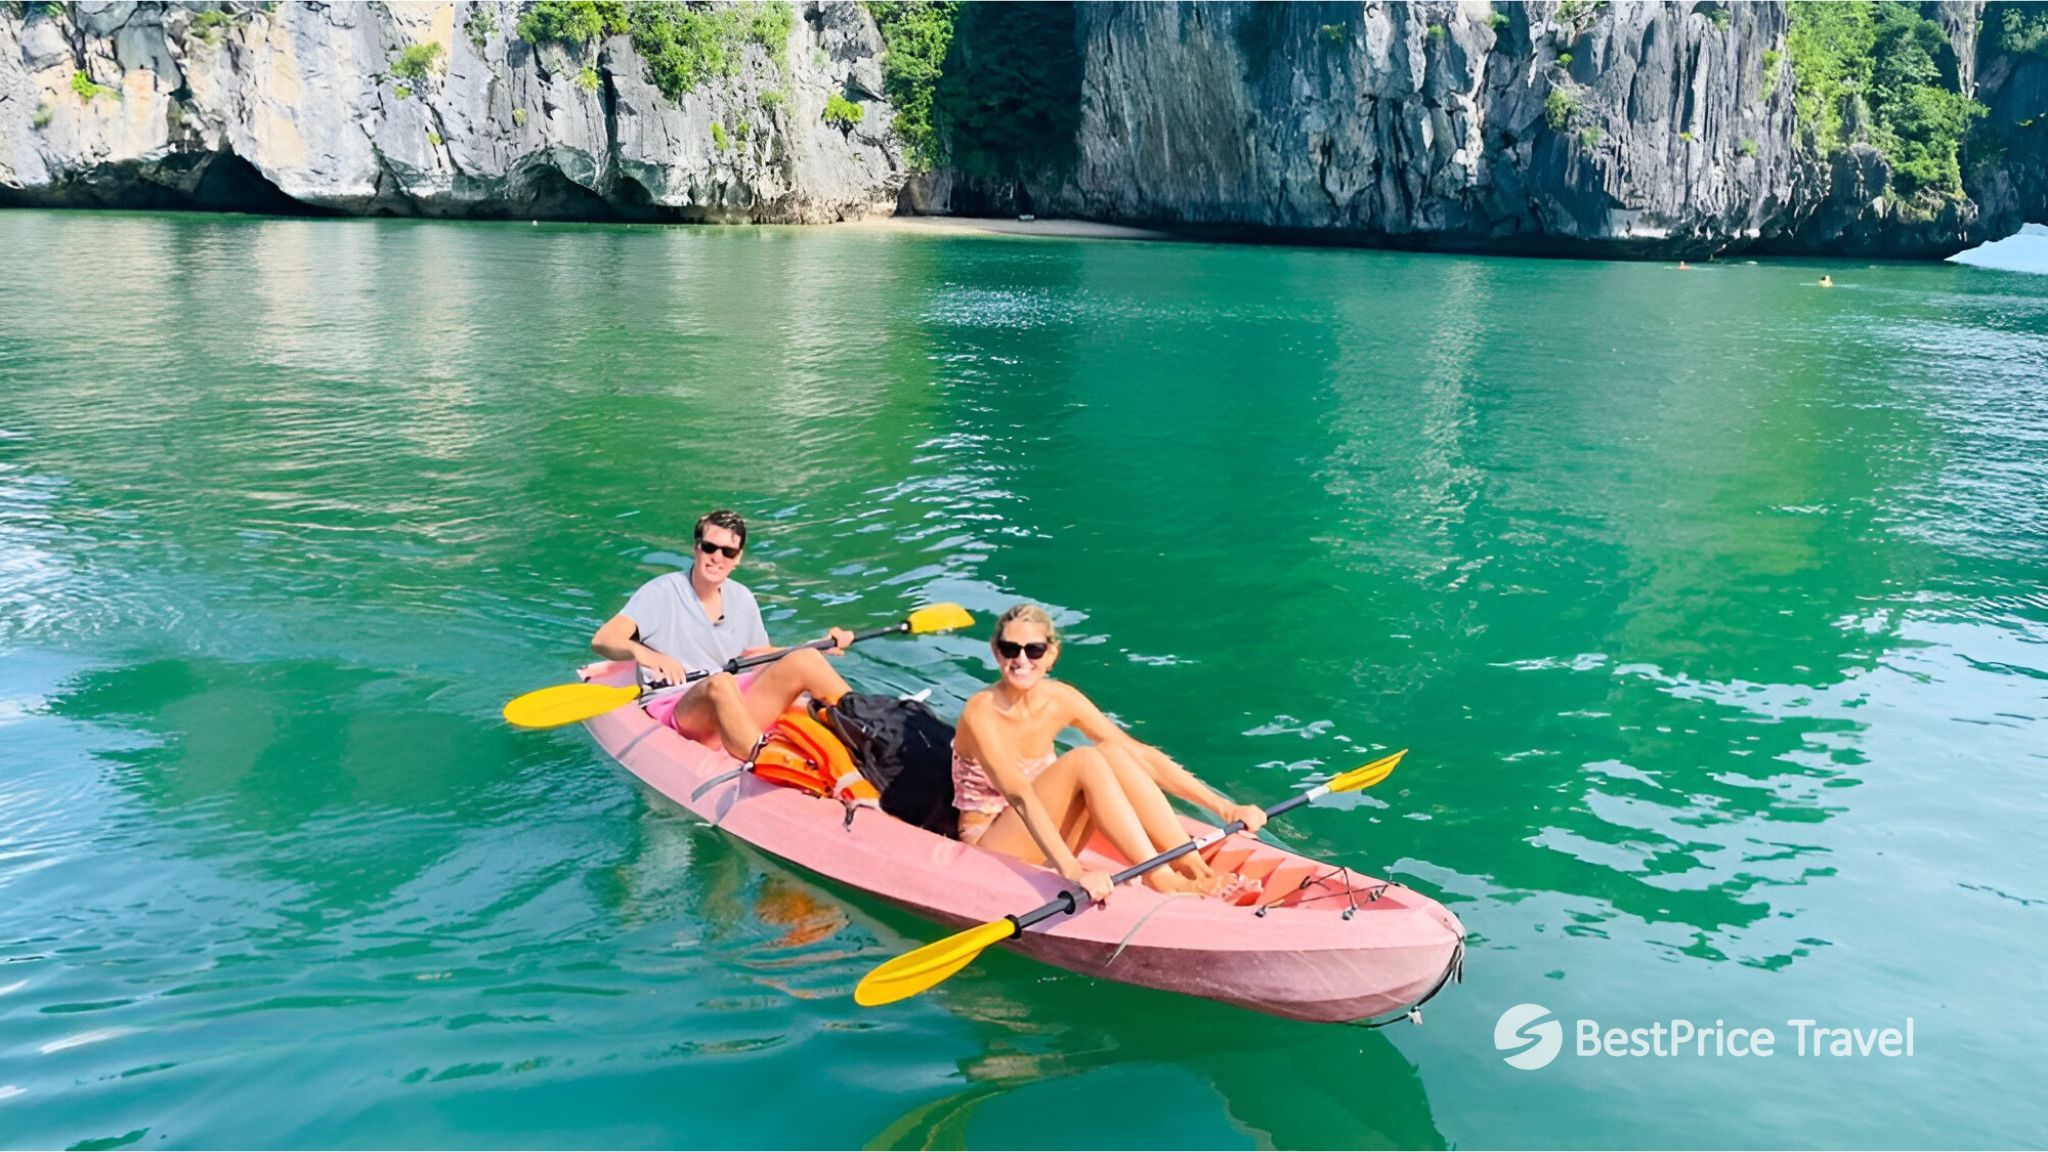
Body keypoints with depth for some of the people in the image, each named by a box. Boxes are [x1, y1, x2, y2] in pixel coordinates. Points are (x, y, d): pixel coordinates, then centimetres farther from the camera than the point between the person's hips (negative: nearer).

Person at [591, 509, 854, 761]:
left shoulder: (742, 600, 12)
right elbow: (601, 640, -17)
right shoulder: (662, 593, -5)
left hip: (738, 706, 6)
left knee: (805, 660, -14)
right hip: (675, 712, -5)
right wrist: (641, 652, -40)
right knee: (720, 682, -38)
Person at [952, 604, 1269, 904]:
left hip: (1043, 840, 6)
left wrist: (1224, 808, -12)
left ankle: (1193, 867, -24)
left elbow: (1142, 756, -6)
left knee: (1112, 753, -20)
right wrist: (1073, 872, -49)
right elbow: (1019, 795, -36)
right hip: (990, 849, -6)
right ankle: (1161, 879, -31)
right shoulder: (981, 713, -22)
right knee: (1085, 761, -27)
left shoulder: (1060, 701, -5)